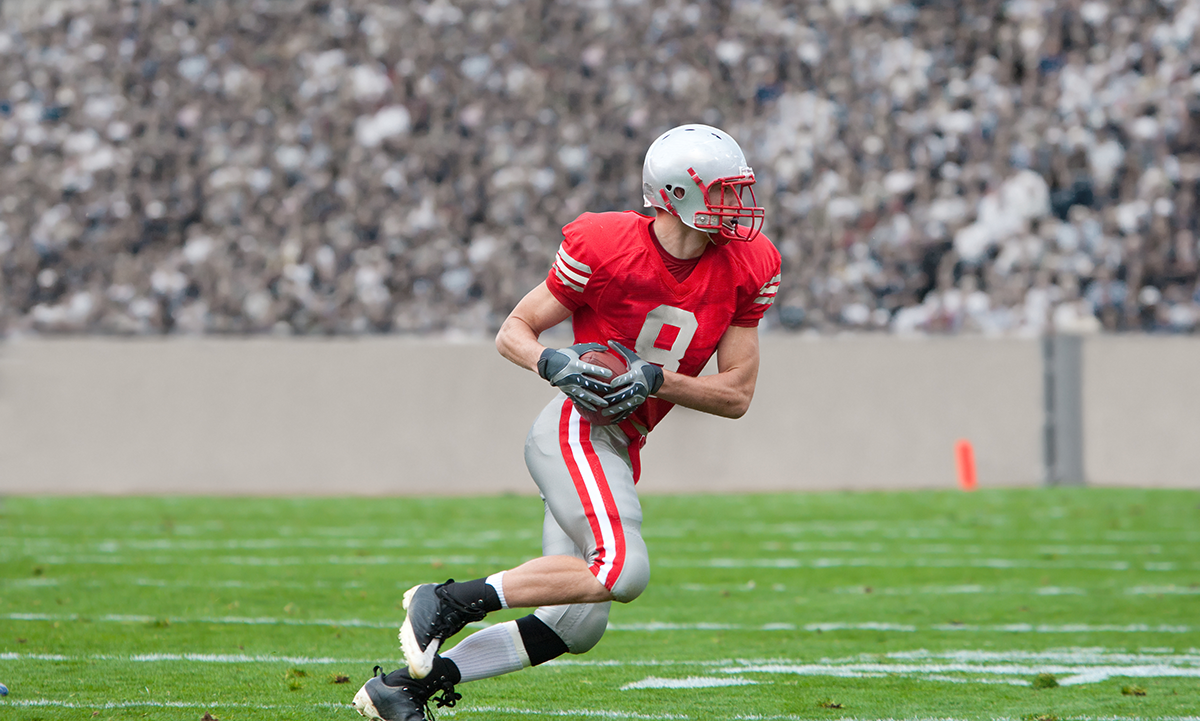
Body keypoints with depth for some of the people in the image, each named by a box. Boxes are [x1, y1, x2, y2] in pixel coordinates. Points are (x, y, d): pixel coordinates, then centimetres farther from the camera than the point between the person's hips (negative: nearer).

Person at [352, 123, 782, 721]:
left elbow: (737, 395, 3)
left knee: (576, 627, 3)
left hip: (619, 450, 7)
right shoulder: (609, 248, -12)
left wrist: (654, 378, -13)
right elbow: (513, 332, -1)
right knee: (622, 569, -28)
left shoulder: (743, 271, 3)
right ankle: (448, 601, -17)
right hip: (576, 430, -7)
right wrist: (555, 365, -23)